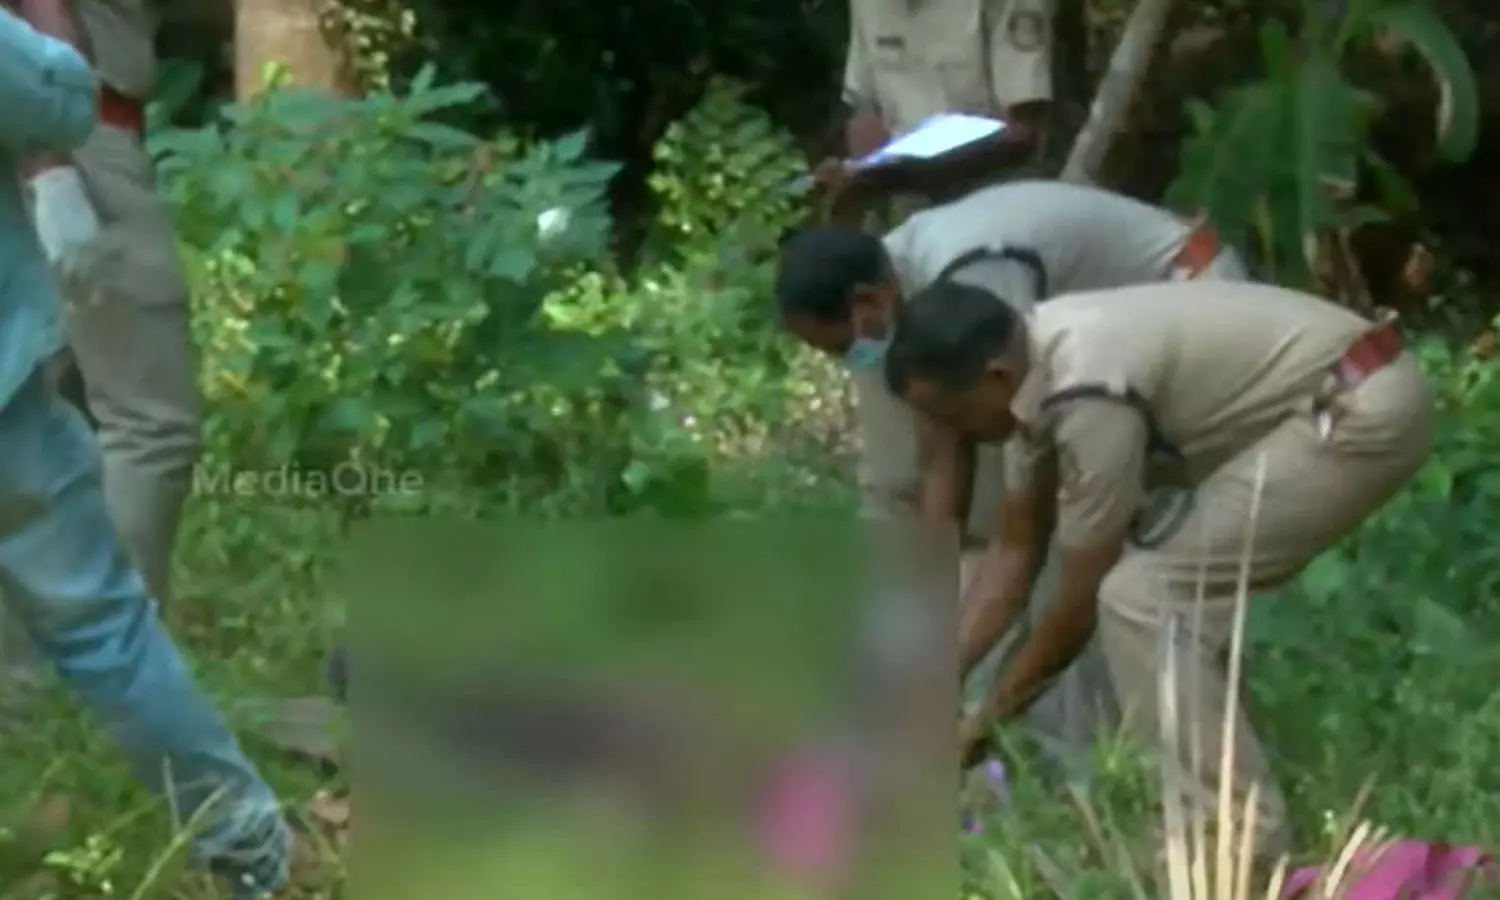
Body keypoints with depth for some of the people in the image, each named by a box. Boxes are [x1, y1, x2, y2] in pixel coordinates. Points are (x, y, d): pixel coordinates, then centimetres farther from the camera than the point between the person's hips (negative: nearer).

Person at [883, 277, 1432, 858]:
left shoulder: (1090, 396, -24)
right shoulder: (1038, 361, 3)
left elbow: (1080, 603, -14)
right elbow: (1018, 552, 13)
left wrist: (984, 722, -2)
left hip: (1364, 414, -10)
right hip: (1335, 407, 10)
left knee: (1142, 598, -12)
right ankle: (1218, 819, 18)